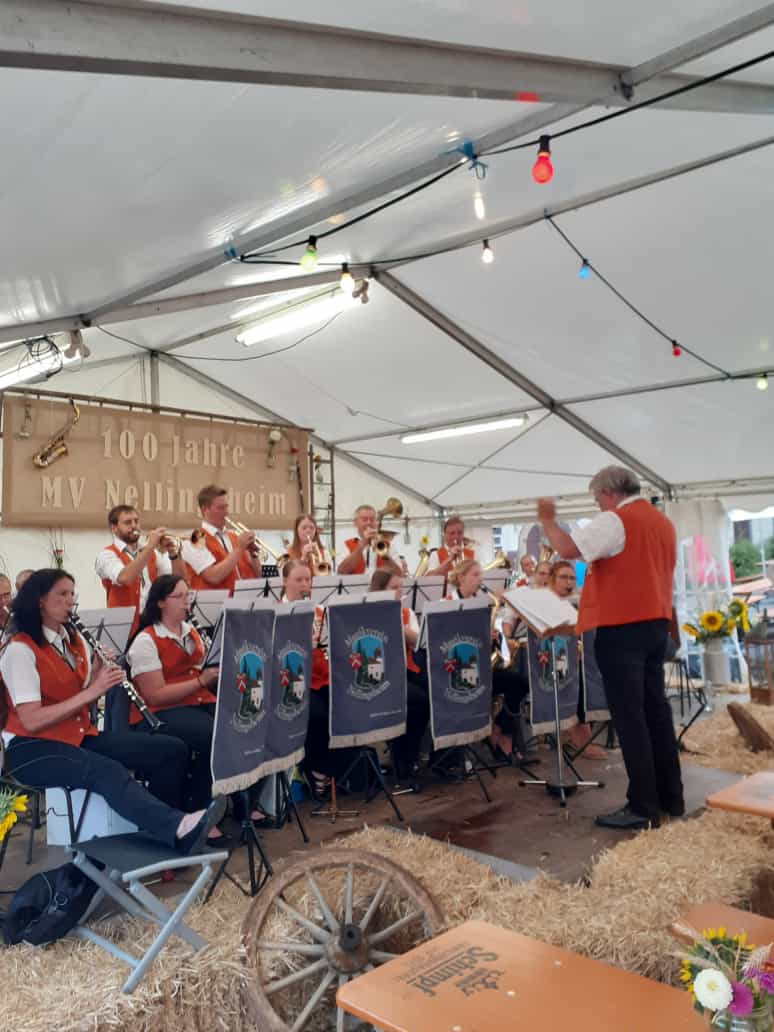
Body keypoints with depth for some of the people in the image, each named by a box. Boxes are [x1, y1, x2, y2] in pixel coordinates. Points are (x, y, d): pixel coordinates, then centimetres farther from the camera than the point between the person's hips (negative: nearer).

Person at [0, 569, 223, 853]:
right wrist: (90, 691, -24)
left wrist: (97, 677, -9)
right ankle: (178, 829, -57)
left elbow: (81, 702, 10)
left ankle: (164, 835, -7)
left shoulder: (74, 641, 11)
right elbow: (31, 721, -20)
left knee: (171, 749, -10)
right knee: (107, 771, -38)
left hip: (80, 735, 7)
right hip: (33, 748, -7)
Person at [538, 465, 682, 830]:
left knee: (629, 715, -4)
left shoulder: (613, 522, -12)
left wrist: (547, 520, -8)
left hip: (621, 627, -9)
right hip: (655, 623, 9)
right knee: (655, 709, 14)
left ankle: (643, 807, 0)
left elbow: (568, 549, -23)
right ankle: (670, 797, 22)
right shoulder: (663, 522, 16)